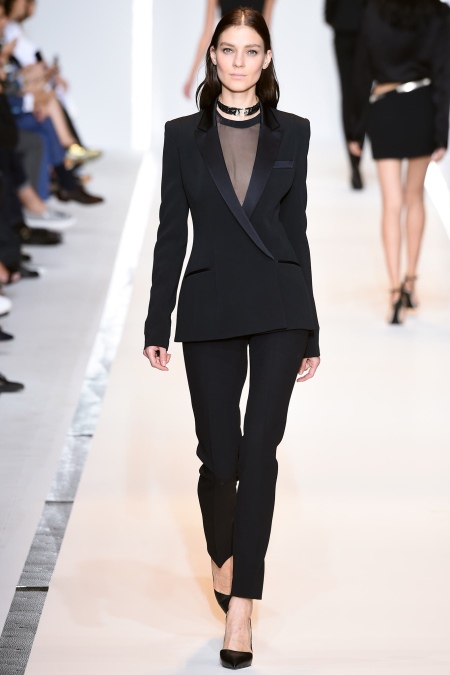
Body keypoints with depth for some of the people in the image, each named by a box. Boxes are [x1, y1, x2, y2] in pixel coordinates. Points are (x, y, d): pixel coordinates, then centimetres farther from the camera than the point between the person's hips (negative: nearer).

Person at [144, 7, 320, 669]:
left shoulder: (291, 132, 8)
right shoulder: (185, 135, 6)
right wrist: (158, 325, 2)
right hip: (210, 306, 0)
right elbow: (171, 233, 6)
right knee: (220, 456, 4)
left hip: (277, 304, 0)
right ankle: (222, 555, 35)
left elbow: (296, 229, 9)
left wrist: (310, 333, 8)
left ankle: (242, 604, -6)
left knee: (260, 448, -10)